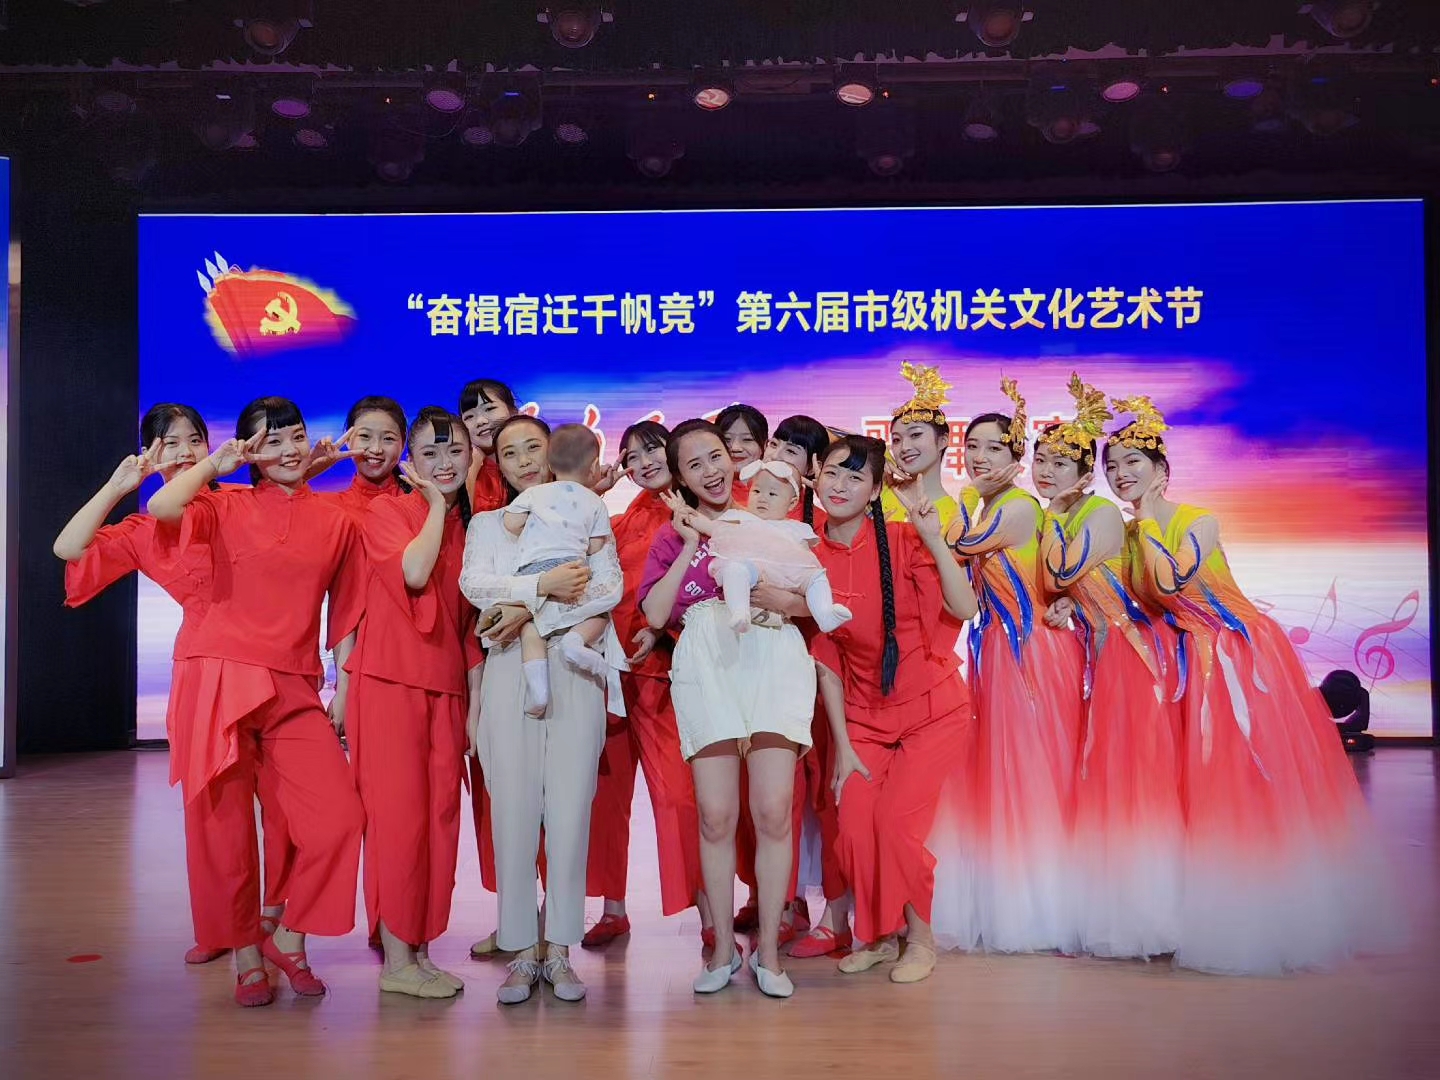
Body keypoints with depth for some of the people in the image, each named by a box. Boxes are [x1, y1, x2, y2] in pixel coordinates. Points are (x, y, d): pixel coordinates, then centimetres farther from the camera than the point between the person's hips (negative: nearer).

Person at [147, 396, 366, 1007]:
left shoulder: (336, 523, 10)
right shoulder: (228, 509, 4)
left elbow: (344, 616, 14)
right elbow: (161, 507, -17)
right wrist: (215, 463, -2)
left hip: (294, 693, 2)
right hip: (220, 682, -2)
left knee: (338, 819, -10)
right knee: (226, 829, 4)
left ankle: (289, 939, 12)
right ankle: (246, 957, 22)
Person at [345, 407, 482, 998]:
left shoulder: (470, 529, 15)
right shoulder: (387, 511, -1)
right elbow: (413, 571, -21)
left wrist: (479, 696, 11)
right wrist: (436, 506, -7)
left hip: (446, 688, 5)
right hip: (390, 679, -5)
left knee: (441, 815, 5)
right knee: (398, 814, -5)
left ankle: (422, 949, 15)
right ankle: (396, 959, 3)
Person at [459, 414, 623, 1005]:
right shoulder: (487, 524, 16)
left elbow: (611, 587, -3)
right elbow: (473, 584, -4)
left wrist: (531, 611, -11)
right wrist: (543, 585, -19)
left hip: (575, 672, 0)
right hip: (510, 673, 0)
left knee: (571, 809, -3)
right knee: (513, 808, -4)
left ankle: (559, 949, 7)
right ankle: (521, 950, 6)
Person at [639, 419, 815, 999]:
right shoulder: (673, 535, 16)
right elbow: (655, 612, 1)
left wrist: (781, 598, -11)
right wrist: (692, 546, -2)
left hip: (772, 662, 0)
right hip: (706, 670, 1)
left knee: (773, 811, -6)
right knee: (716, 816, -3)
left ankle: (768, 949, 8)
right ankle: (722, 946, 14)